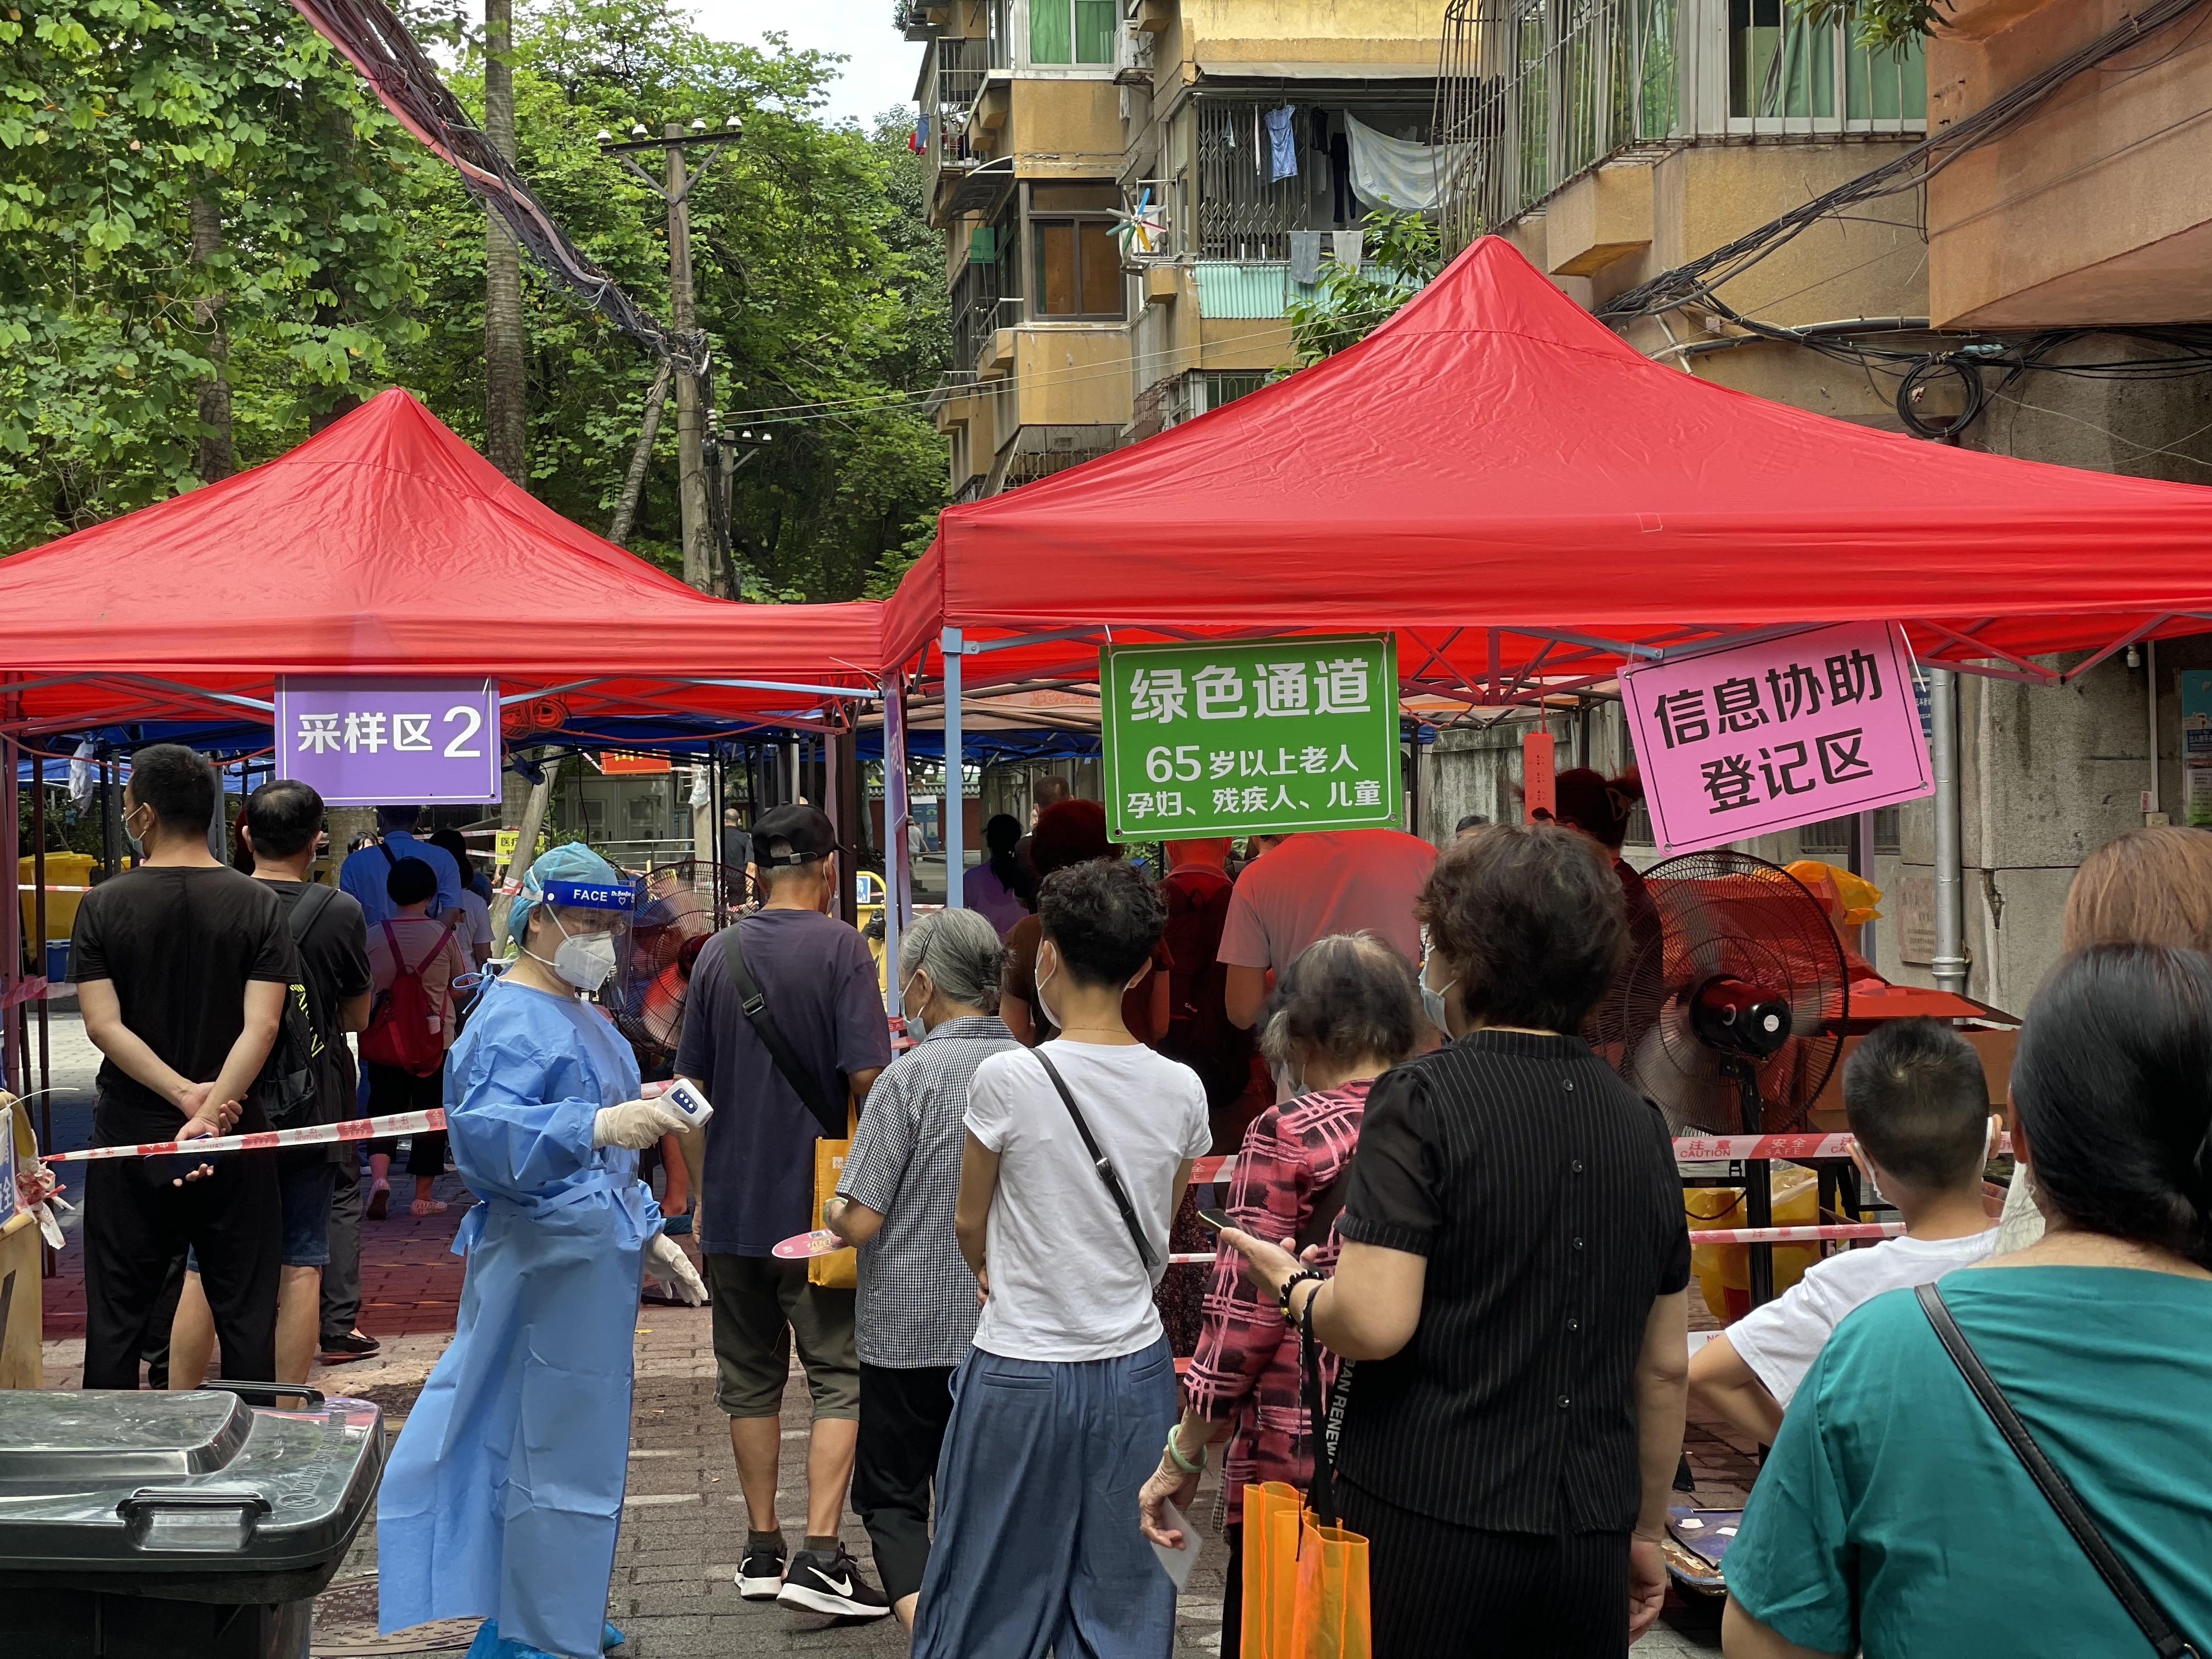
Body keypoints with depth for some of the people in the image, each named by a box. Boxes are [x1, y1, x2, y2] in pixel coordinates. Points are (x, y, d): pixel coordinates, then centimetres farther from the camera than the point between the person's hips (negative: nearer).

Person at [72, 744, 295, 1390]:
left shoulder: (103, 905, -4)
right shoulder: (259, 905, -5)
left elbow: (103, 1025, -12)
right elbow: (261, 1026, -15)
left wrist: (185, 1093, -15)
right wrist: (209, 1112, -19)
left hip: (129, 1136, 0)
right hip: (233, 1141, 0)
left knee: (116, 1313, 9)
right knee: (245, 1311, 6)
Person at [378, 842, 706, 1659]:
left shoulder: (579, 1014, 18)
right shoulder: (513, 1022, -15)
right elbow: (484, 1131, -32)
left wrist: (647, 1234, 26)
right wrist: (594, 1126, -44)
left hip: (593, 1254, 10)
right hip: (551, 1260, -10)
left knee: (573, 1440, 16)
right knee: (557, 1446, -6)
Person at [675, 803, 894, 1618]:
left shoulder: (718, 953, 5)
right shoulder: (840, 948, -9)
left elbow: (692, 1086, 10)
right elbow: (866, 1076, -16)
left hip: (733, 1201, 5)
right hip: (820, 1202, -5)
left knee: (750, 1375, 13)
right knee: (842, 1374, 1)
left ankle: (763, 1550, 19)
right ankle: (819, 1554, -9)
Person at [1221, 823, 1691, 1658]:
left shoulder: (1421, 1100, -10)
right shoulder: (1639, 1122, 8)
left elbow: (1373, 1323, -19)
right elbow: (1666, 1367, 12)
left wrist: (1295, 1286, 2)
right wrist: (1645, 1532, 22)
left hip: (1434, 1526, -5)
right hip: (1590, 1542, 5)